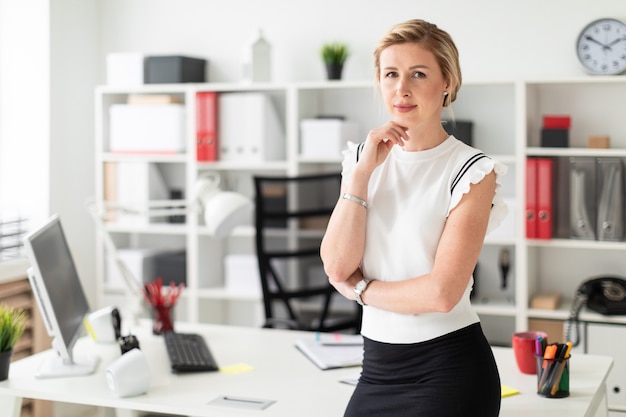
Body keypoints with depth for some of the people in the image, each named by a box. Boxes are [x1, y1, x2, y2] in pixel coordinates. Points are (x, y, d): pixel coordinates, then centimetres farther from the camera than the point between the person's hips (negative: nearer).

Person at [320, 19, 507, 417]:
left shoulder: (471, 170, -10)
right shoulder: (363, 158, 5)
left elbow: (442, 293, -18)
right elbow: (337, 266, -6)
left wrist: (359, 288, -6)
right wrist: (363, 172, -11)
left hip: (448, 368, -4)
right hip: (378, 365, 4)